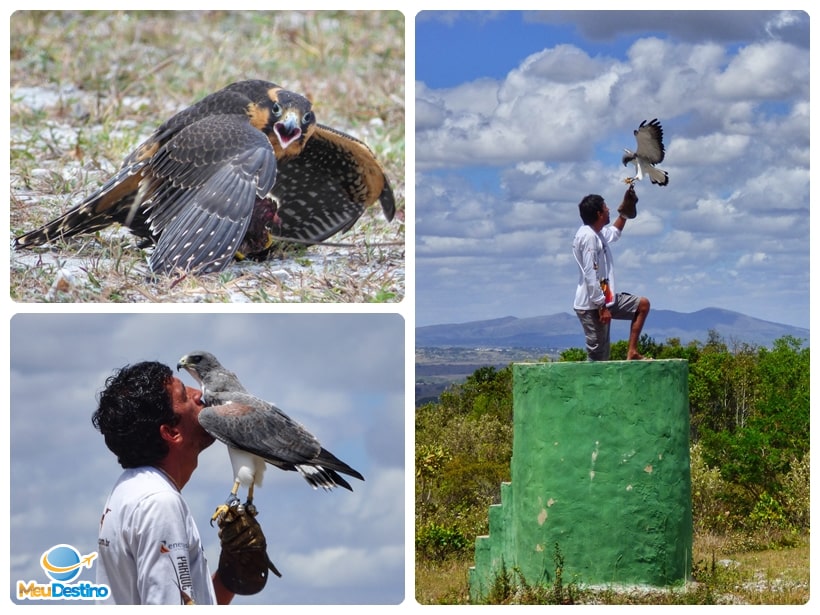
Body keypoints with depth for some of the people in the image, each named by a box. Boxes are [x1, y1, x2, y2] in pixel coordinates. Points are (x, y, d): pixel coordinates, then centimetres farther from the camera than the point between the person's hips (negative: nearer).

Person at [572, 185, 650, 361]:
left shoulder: (597, 234, 13)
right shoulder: (588, 237, -18)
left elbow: (614, 233, 39)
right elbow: (590, 276, -23)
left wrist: (625, 209, 32)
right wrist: (602, 306, -23)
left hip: (605, 299, 10)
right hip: (592, 306, -10)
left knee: (642, 304, 17)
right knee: (598, 357, -8)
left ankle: (631, 352, 10)